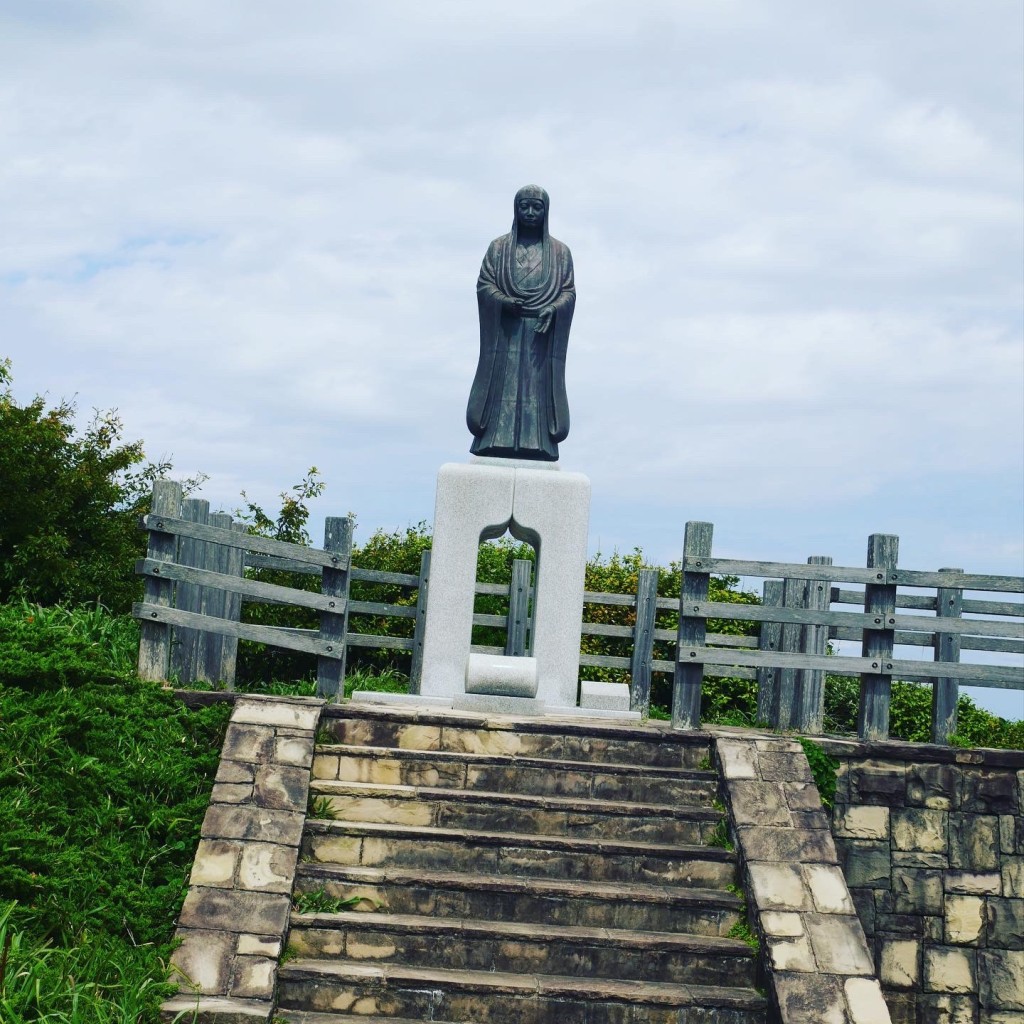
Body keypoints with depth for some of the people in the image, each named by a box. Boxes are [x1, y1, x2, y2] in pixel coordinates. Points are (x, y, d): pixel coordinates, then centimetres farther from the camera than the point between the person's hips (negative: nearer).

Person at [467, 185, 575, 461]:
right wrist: (505, 301, -15)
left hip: (542, 334, 0)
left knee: (539, 391, -6)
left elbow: (569, 291, 5)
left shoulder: (560, 252, 12)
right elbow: (484, 284, 4)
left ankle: (536, 446, -11)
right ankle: (495, 446, -11)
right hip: (505, 332, 0)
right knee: (502, 389, -7)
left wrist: (552, 309, -15)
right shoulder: (499, 247, 12)